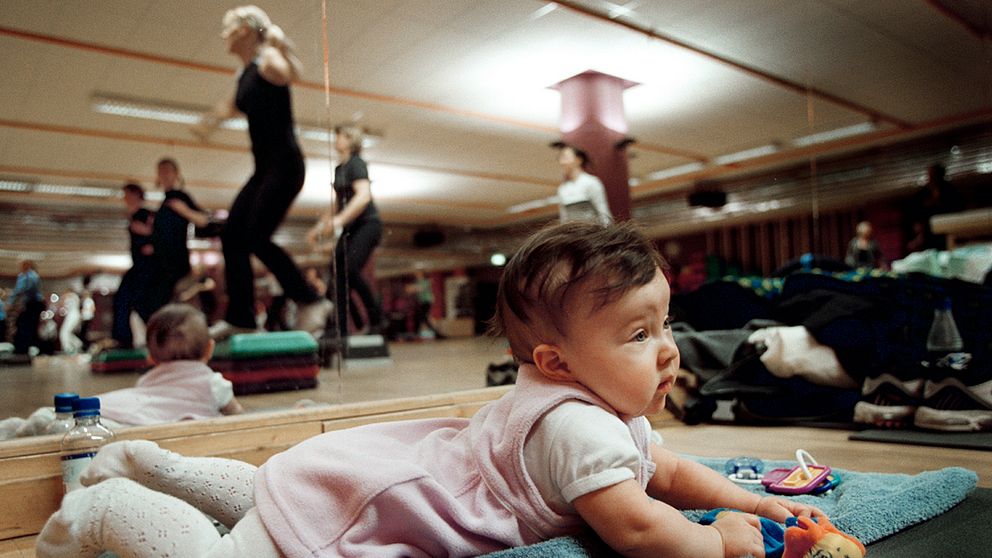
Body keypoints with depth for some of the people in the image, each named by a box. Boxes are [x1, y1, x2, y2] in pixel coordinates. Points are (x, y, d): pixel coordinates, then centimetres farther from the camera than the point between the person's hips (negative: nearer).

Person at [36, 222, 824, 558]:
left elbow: (670, 472, 11)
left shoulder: (611, 413, 1)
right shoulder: (577, 422, -32)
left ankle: (153, 465, 44)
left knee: (262, 493, 31)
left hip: (374, 462, 10)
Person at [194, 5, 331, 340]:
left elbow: (292, 74, -29)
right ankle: (239, 317, 10)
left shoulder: (267, 61, -8)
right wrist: (212, 122, 49)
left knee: (256, 237, -17)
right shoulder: (244, 75, 17)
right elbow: (235, 105, 37)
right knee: (232, 235, 5)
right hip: (264, 170, 9)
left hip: (284, 167, -9)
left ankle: (311, 302, -6)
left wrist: (280, 46, -46)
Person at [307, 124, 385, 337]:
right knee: (336, 270, -2)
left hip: (367, 225, -9)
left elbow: (364, 196, -24)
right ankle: (341, 329, 0)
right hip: (351, 229, 9)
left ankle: (376, 316, -8)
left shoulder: (356, 164, -9)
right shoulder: (339, 169, 18)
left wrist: (339, 220, -31)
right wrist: (320, 227, 19)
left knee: (350, 269, -24)